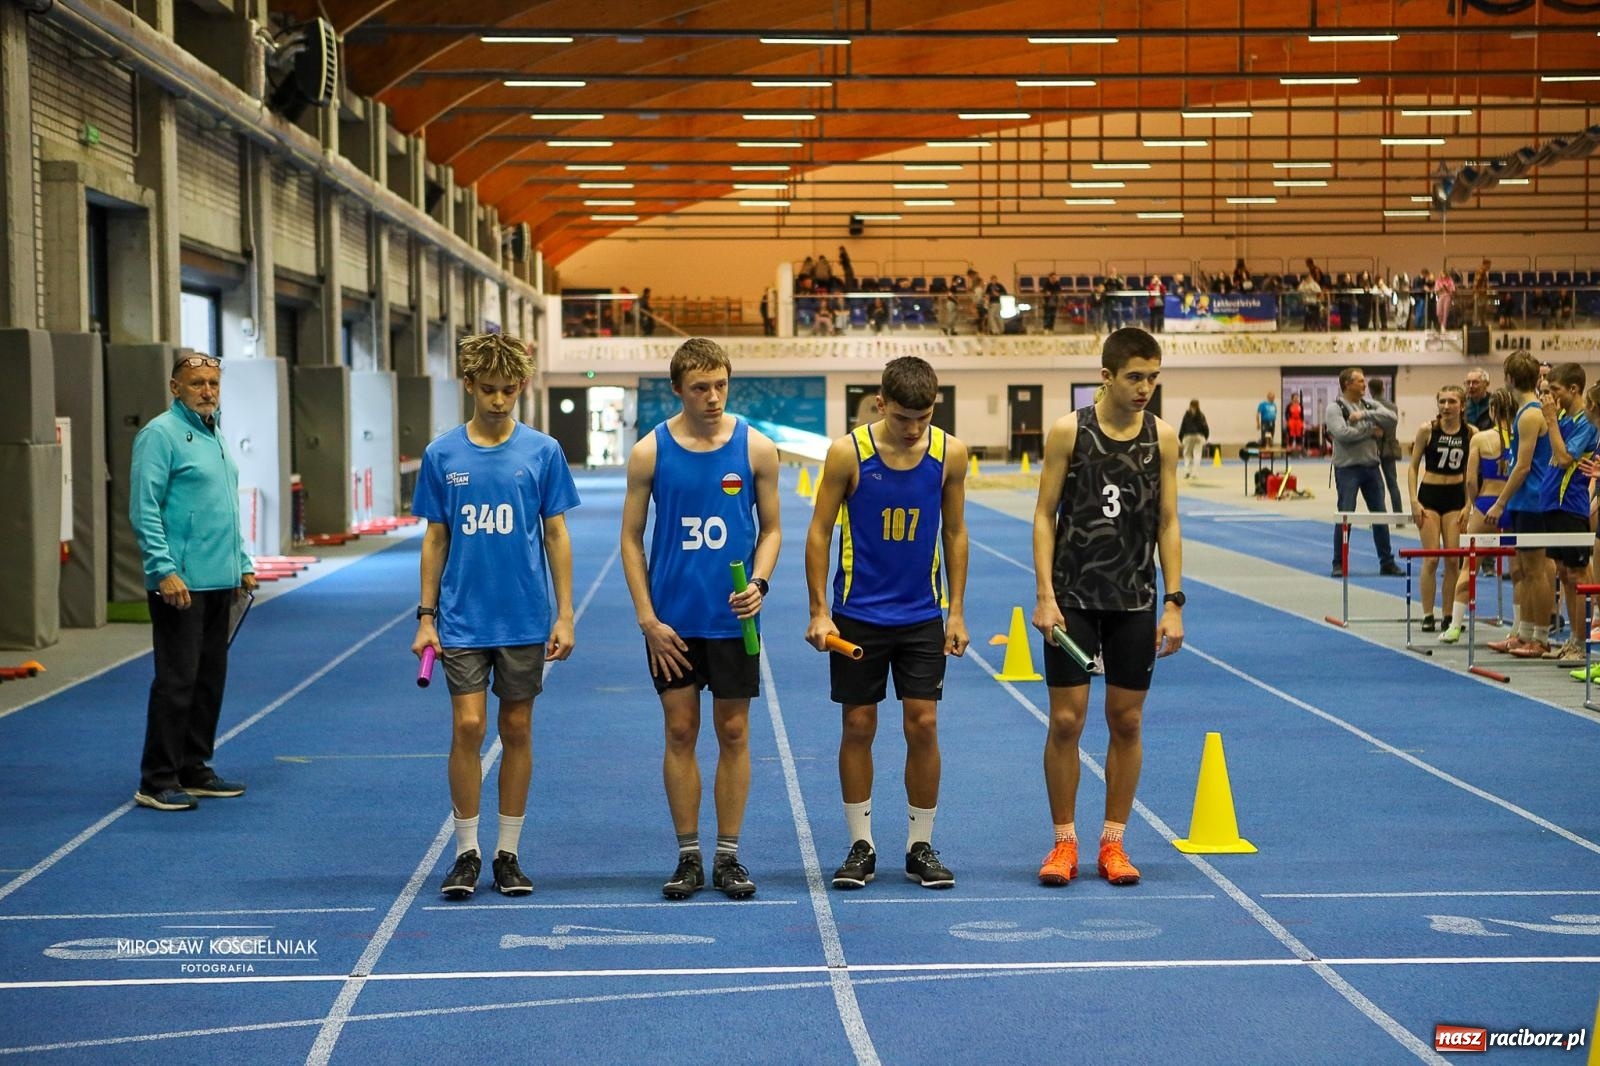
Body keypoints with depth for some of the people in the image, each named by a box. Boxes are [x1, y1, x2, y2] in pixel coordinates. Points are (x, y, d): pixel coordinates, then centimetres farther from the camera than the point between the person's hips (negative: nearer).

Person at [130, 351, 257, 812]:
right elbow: (144, 510, -16)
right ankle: (157, 782, -1)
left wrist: (243, 565, 18)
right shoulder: (161, 434, -10)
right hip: (181, 584, -9)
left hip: (220, 583, 9)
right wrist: (164, 571, -22)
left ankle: (194, 770, 20)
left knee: (210, 679, 12)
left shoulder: (215, 436, 17)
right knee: (176, 681, -7)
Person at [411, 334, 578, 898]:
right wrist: (426, 617, 2)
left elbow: (556, 536, 3)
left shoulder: (542, 451, -1)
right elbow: (435, 540, 6)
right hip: (462, 620, 0)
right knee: (468, 728, -6)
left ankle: (508, 853, 16)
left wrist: (564, 615, -2)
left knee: (517, 731, 6)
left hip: (525, 620, 0)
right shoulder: (441, 454, 1)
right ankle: (466, 853, 6)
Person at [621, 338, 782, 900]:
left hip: (733, 618, 0)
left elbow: (770, 528, 7)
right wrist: (647, 618, -5)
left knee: (734, 732, 4)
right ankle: (688, 857, 12)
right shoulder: (650, 452, -2)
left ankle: (727, 856, 14)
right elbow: (631, 537, 2)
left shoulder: (757, 449, -1)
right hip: (672, 620, 0)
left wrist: (759, 584, -11)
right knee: (680, 732, 4)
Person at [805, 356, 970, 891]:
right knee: (858, 726, 3)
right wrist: (819, 612, -9)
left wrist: (956, 612, 4)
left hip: (922, 616, 2)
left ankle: (921, 847, 12)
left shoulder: (950, 454, -5)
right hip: (857, 615, -1)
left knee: (923, 725, 0)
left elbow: (954, 533, 6)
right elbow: (819, 531, -5)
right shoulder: (848, 452, -11)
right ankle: (861, 846, 14)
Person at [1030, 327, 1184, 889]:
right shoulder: (1068, 432, -5)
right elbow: (1045, 515, -4)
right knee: (1066, 720, -2)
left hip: (1135, 602, 2)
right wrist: (1045, 595, -11)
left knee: (1126, 721, 5)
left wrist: (1173, 601, -2)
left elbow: (1168, 522, 4)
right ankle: (1064, 842, 9)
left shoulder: (1162, 437, 1)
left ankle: (1113, 842, 14)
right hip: (1073, 598, -2)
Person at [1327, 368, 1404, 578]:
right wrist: (1371, 430, -11)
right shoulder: (1335, 408, -6)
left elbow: (1391, 418, -6)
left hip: (1371, 466, 5)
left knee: (1380, 515, 8)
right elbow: (1343, 434, -21)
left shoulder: (1370, 405, 10)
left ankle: (1387, 562, 15)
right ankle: (1339, 564, 6)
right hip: (1347, 468, -5)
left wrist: (1364, 415, -16)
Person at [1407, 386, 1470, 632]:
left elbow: (1471, 472, 7)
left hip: (1456, 497, 2)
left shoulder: (1470, 433, -1)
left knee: (1453, 559, 1)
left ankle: (1449, 615, 10)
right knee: (1431, 558, -5)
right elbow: (1413, 467, -1)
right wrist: (1414, 501, -8)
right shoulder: (1427, 430, -6)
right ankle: (1427, 615, 1)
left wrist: (1469, 504, 2)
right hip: (1430, 494, -2)